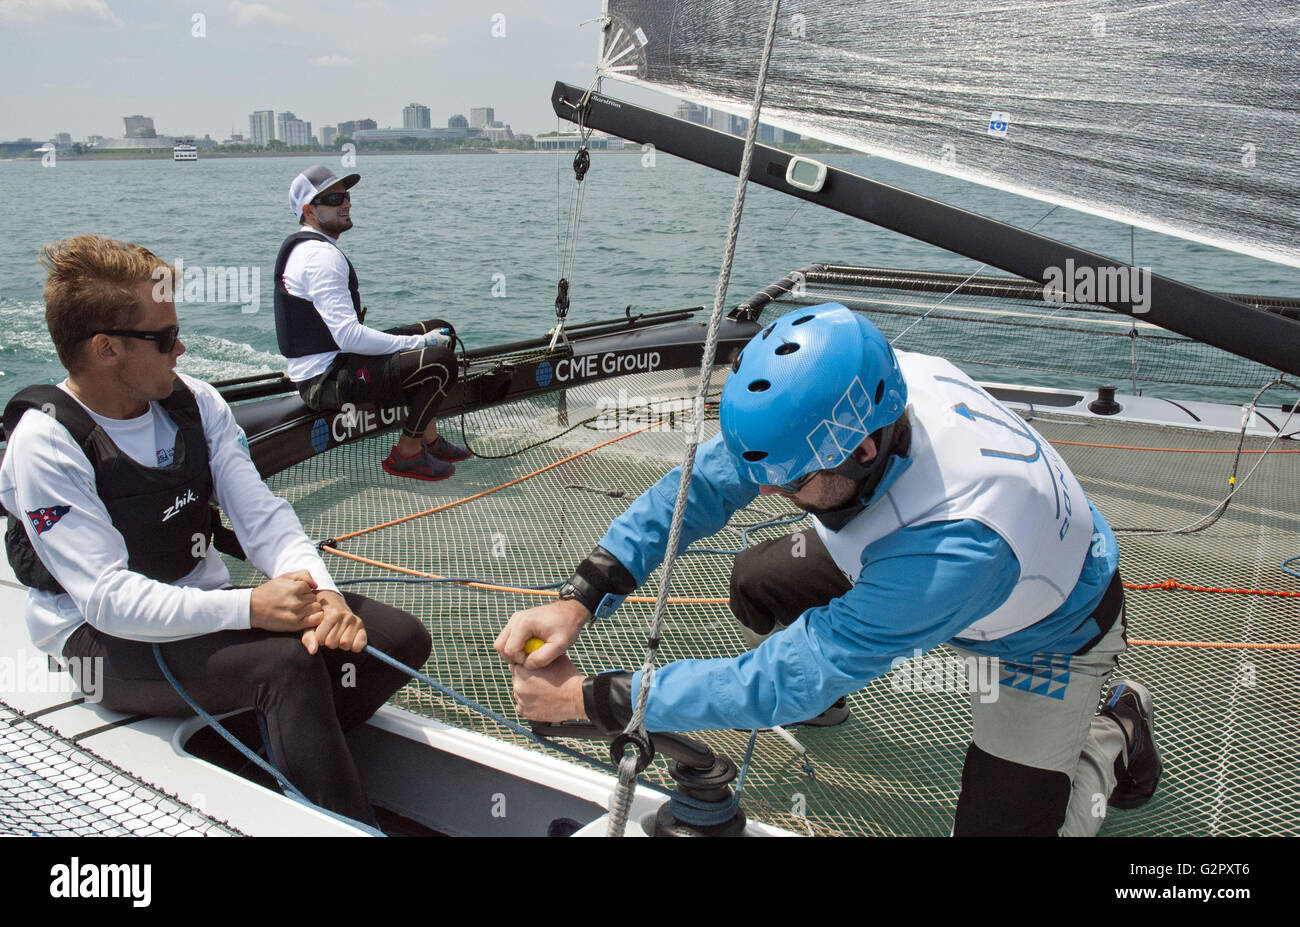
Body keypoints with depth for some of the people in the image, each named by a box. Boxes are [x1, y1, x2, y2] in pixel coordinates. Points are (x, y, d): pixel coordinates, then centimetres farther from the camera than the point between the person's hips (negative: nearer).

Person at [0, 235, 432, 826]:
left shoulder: (195, 402, 0)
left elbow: (261, 516, -7)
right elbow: (108, 598, -25)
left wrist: (319, 590, -27)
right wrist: (247, 608, -37)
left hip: (202, 608, 6)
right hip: (104, 640, -6)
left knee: (400, 637, -11)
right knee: (285, 661, -35)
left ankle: (276, 756, 3)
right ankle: (350, 826, -20)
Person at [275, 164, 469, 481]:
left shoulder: (302, 246, 16)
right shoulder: (321, 255, -19)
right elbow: (349, 336, -27)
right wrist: (418, 342, -19)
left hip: (329, 364, 11)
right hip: (325, 380, -11)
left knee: (440, 331, 14)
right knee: (438, 360, -25)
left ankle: (429, 439, 14)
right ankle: (406, 455, -8)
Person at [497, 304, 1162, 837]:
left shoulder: (957, 544, -46)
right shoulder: (845, 400, -29)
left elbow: (790, 681, -39)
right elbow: (704, 480, -19)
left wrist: (588, 699, -35)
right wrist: (580, 598, -30)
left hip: (1043, 635, -5)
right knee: (757, 583, -4)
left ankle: (1115, 734, 17)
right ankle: (815, 699, 28)